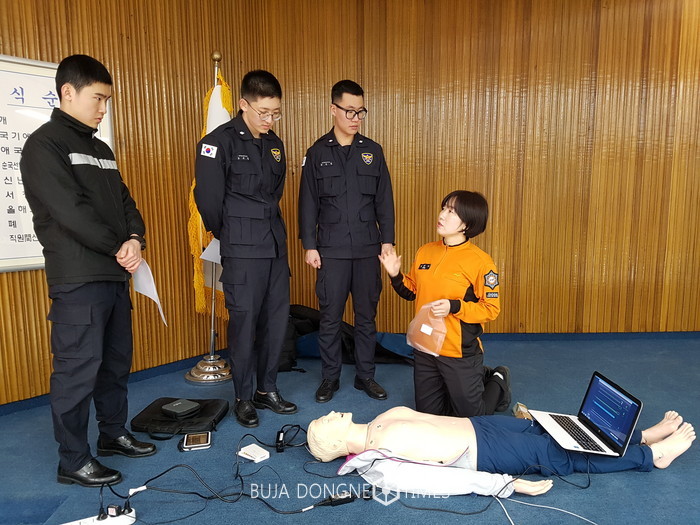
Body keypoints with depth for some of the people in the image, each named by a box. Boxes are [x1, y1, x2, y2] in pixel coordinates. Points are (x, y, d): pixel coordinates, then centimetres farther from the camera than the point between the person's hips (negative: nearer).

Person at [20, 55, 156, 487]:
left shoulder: (101, 150, 18)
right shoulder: (44, 145, -7)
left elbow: (124, 202, 13)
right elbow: (69, 210, -17)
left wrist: (135, 238, -7)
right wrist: (118, 248, -11)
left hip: (116, 275, 8)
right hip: (77, 280, -8)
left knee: (117, 362, 15)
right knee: (78, 370, -1)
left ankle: (114, 433, 32)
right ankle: (73, 461, 14)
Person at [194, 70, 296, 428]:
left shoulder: (275, 144, 13)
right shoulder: (219, 142, -8)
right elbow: (207, 197, -8)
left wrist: (270, 229, 13)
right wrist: (227, 235, 3)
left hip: (275, 246, 6)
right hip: (243, 251, -6)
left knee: (277, 318, 9)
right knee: (244, 322, 0)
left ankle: (267, 389, 25)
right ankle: (244, 398, 17)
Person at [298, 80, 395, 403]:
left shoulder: (372, 151, 6)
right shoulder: (318, 153, 1)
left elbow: (384, 200, 7)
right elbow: (308, 203, 2)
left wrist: (387, 240, 2)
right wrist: (309, 245, -3)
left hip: (368, 248, 2)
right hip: (331, 249, -1)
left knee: (366, 315, 9)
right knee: (330, 316, 5)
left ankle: (365, 375, 24)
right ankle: (330, 377, 21)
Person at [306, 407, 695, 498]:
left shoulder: (379, 424, 5)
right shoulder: (378, 469, -20)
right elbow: (435, 480, -24)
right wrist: (510, 485, -25)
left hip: (477, 424, 7)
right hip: (485, 452, -6)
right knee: (560, 456, 0)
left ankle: (646, 434, 21)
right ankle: (654, 454, 16)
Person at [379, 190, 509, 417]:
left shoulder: (481, 261, -15)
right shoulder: (425, 251, 1)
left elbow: (491, 309, -13)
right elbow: (412, 291, 11)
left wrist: (454, 307, -26)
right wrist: (396, 276, -7)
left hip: (460, 353, -5)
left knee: (469, 416, 9)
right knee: (427, 414, 20)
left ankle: (497, 382, 38)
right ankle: (478, 378, 40)